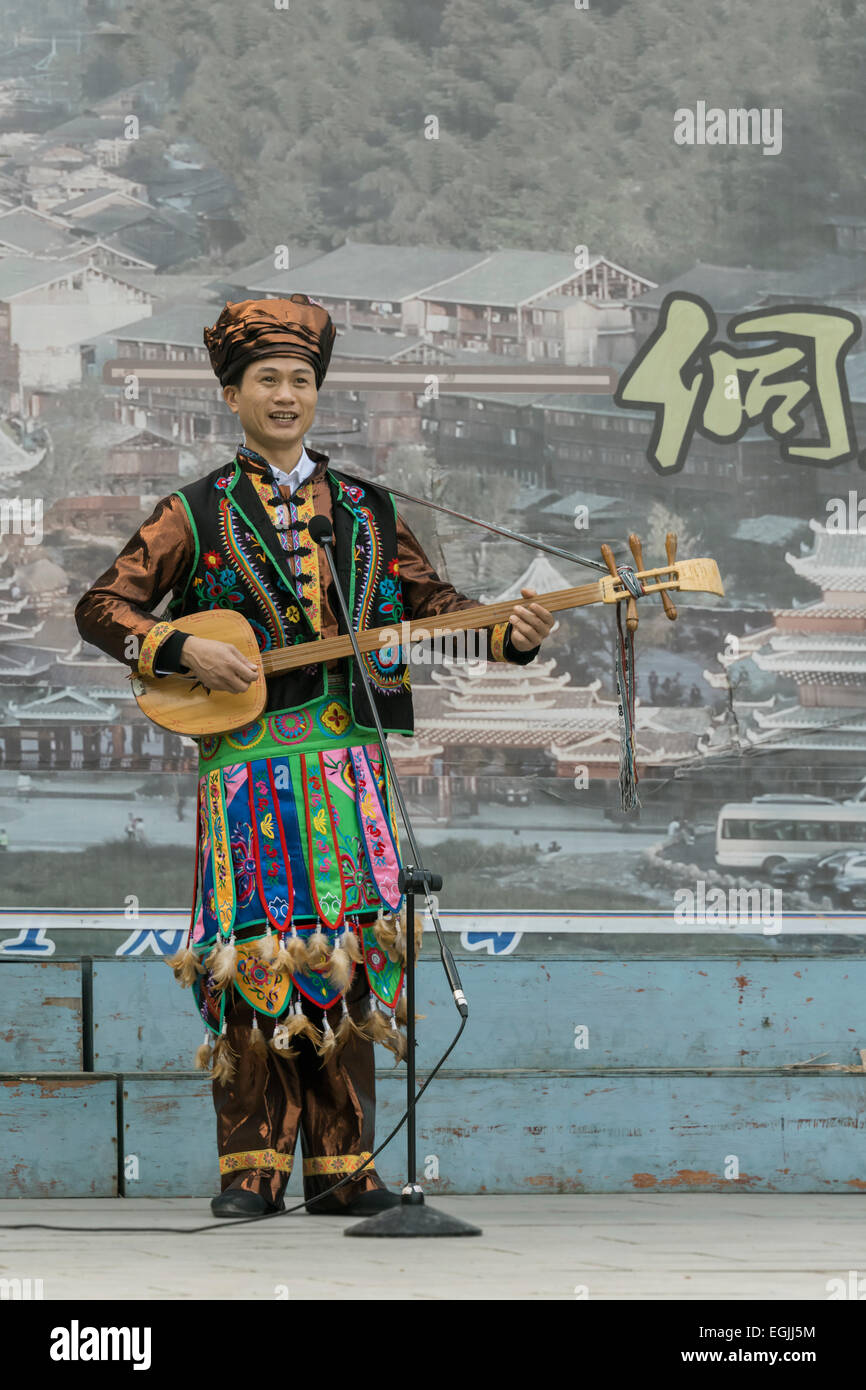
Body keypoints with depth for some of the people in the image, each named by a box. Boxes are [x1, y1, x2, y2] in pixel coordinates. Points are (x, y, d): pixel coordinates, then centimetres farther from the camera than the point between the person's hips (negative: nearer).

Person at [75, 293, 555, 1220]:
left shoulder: (365, 509, 16)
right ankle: (252, 1170, -1)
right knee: (254, 958, -7)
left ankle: (342, 1170, 4)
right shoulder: (198, 513, 6)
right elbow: (102, 607, 3)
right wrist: (185, 650, -12)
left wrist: (508, 633, -4)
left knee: (346, 961, 0)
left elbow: (431, 604, 14)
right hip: (246, 766, -3)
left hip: (350, 764, 3)